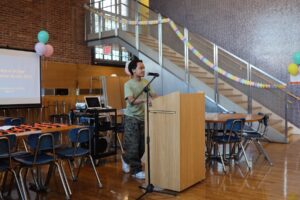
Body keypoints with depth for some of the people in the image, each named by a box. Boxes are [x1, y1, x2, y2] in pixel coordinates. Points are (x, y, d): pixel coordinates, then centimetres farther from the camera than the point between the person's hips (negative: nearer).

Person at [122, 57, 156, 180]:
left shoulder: (145, 82, 7)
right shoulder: (128, 84, -11)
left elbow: (153, 95, 10)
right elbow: (131, 101, -24)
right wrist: (145, 100, -40)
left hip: (143, 117, 6)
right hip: (132, 118, -6)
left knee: (142, 145, 10)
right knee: (133, 145, -1)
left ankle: (126, 159, 33)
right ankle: (136, 170, 13)